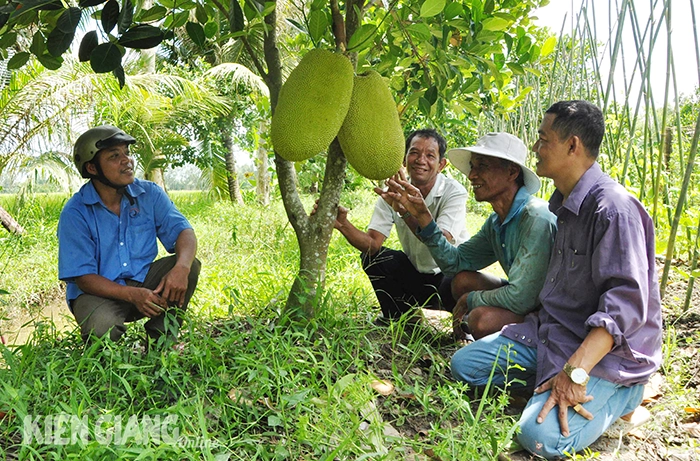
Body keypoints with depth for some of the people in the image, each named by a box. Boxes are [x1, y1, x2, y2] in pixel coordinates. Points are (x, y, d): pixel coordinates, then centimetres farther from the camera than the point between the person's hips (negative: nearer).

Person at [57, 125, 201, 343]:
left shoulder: (149, 194, -4)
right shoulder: (75, 213, -13)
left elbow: (183, 231, -8)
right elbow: (83, 277, -16)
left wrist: (182, 267, -32)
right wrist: (132, 295, -33)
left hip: (143, 281, 4)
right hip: (101, 291, -3)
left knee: (190, 266, -21)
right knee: (101, 328, -35)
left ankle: (161, 339, -7)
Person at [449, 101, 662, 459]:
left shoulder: (613, 207, -21)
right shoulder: (565, 204, 10)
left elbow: (627, 302, -27)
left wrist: (576, 371, -34)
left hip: (607, 349, -8)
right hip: (554, 329, 8)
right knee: (463, 364, -1)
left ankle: (621, 393, 0)